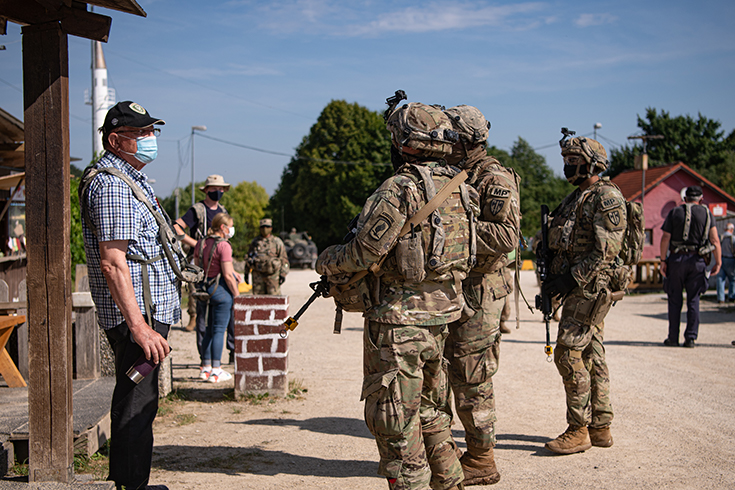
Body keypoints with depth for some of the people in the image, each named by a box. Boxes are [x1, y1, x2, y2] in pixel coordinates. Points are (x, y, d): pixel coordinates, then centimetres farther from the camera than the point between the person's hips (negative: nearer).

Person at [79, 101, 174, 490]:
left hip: (148, 309, 11)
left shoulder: (131, 179, 20)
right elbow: (113, 263, -23)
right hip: (138, 311, -11)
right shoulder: (111, 185, -15)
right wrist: (139, 326, -28)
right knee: (136, 405, -8)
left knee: (135, 399, 18)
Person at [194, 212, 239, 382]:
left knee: (210, 329, 16)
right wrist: (237, 295, -9)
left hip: (205, 289, 8)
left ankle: (205, 368, 21)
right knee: (219, 330, -1)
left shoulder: (200, 244, 8)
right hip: (221, 290, -8)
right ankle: (216, 370, 3)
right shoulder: (223, 246, -15)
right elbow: (227, 275, -17)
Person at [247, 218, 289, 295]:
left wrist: (283, 274, -5)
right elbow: (249, 256, 19)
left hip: (272, 275, -3)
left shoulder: (277, 242, 2)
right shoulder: (254, 242, 11)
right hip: (258, 275, 3)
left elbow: (284, 259, 2)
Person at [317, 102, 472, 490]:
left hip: (398, 322, -8)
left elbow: (364, 253, -16)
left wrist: (327, 262, 3)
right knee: (430, 410, 21)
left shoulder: (399, 189, -16)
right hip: (440, 317, 8)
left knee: (395, 420, 1)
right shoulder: (458, 188, 8)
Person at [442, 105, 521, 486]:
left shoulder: (495, 179, -13)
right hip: (454, 290, 9)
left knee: (472, 378, -4)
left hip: (479, 293, -9)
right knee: (459, 375, 14)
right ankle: (476, 452, 25)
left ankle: (481, 462, 8)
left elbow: (507, 236, -24)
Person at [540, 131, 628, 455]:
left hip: (590, 288, -10)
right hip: (580, 289, 10)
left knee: (569, 355, -11)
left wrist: (571, 278, -20)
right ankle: (600, 428, 17)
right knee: (591, 358, 11)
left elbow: (607, 249, -20)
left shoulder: (606, 197, -11)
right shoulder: (577, 198, 19)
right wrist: (554, 278, 14)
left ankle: (579, 430, -5)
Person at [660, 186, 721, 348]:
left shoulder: (675, 212, 4)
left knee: (675, 299, 6)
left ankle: (673, 338, 7)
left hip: (677, 259, -1)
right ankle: (690, 338, 4)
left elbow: (665, 238, -3)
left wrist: (663, 260, 1)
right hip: (697, 260, 1)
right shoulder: (707, 213, 5)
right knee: (693, 300, 7)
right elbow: (715, 240, -1)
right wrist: (718, 262, 4)